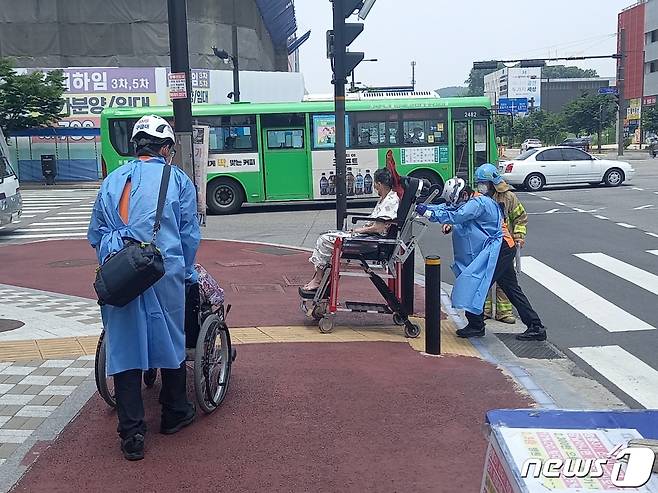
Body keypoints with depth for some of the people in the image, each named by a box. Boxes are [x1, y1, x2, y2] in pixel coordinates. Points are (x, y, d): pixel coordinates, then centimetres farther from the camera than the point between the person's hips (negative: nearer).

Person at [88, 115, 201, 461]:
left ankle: (131, 435, 7)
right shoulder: (177, 179, 6)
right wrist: (187, 272, 18)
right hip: (164, 272, -2)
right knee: (170, 340, 14)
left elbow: (95, 234, 17)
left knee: (123, 348, 5)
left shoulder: (113, 180, 15)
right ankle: (174, 415, 30)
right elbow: (189, 233, 6)